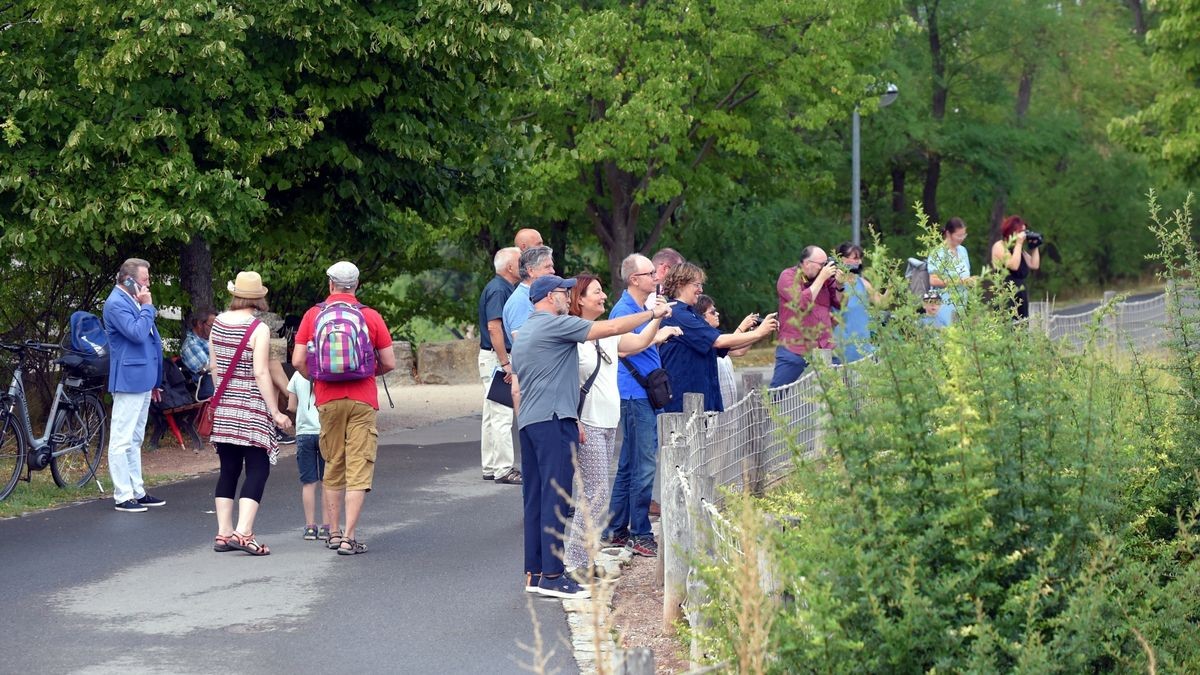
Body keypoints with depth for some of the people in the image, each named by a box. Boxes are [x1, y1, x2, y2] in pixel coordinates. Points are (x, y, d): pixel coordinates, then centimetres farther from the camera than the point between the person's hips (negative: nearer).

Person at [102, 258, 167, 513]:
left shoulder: (133, 301, 16)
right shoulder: (117, 303, -14)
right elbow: (137, 333, -26)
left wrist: (154, 380, 23)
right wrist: (147, 307, -12)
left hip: (142, 380, 10)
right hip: (129, 380, -10)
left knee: (135, 440, 15)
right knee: (122, 440, -7)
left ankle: (137, 492, 21)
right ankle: (123, 497, -6)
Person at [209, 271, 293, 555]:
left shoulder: (218, 322, 5)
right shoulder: (259, 329, -13)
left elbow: (213, 365, 12)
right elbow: (260, 373, -17)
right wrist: (275, 412, -14)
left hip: (224, 404, 6)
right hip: (252, 406, -6)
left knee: (228, 468, 11)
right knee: (257, 469, -3)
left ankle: (223, 533, 11)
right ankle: (243, 532, -15)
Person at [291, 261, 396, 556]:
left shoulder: (313, 315, 1)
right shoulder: (371, 316, -1)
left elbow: (298, 360, -1)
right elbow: (389, 363, 1)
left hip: (328, 400, 2)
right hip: (362, 400, -2)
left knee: (332, 468, 15)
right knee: (358, 470, -1)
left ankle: (333, 533, 21)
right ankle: (349, 538, -7)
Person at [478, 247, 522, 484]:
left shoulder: (503, 288, 16)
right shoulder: (498, 289, -16)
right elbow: (494, 327, -22)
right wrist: (505, 363, -23)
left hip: (497, 359, 11)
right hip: (496, 358, -11)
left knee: (492, 415, 13)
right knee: (502, 416, -9)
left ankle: (490, 467, 18)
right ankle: (503, 469, -8)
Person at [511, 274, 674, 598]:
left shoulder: (523, 333, 21)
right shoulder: (555, 325, -8)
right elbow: (610, 328, -11)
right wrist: (652, 314, -1)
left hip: (528, 422, 10)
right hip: (554, 420, -10)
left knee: (535, 497, 9)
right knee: (555, 497, -10)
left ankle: (534, 573, 10)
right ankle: (552, 576, -13)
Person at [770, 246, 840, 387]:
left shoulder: (826, 278, 8)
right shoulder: (788, 276, -5)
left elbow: (840, 304, 12)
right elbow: (803, 303, -19)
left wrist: (839, 285, -5)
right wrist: (821, 278, -15)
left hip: (824, 349, 4)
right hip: (794, 349, -4)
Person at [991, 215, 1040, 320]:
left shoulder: (1019, 249, 18)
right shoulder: (999, 247, -6)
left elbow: (1034, 265, 13)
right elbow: (1013, 265, -19)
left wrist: (1034, 247, 8)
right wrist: (1018, 244, -14)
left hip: (1021, 295, 8)